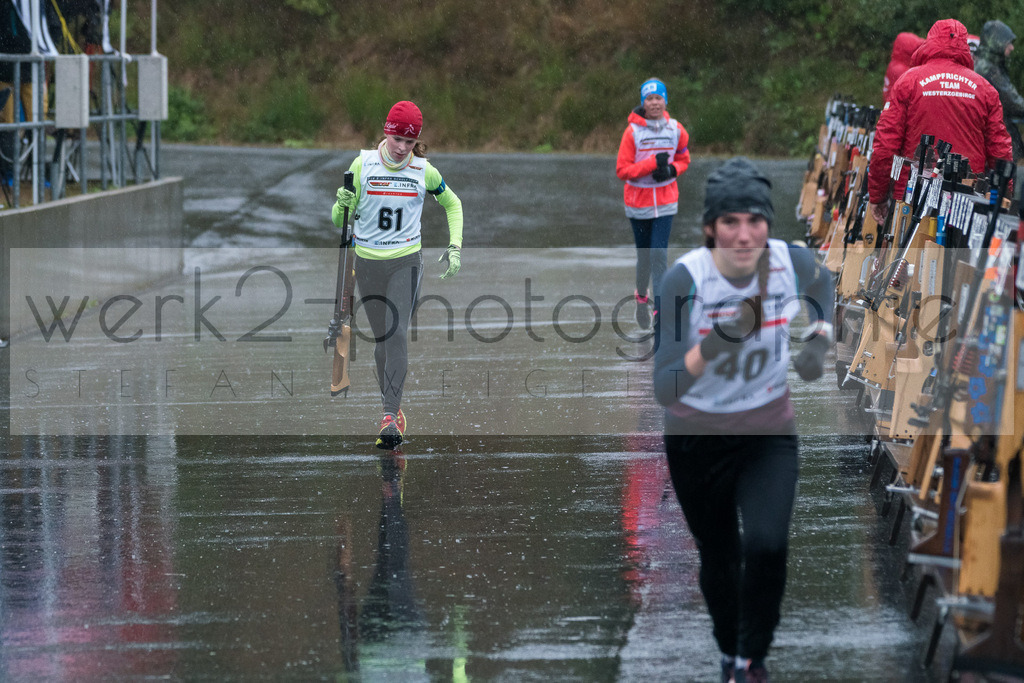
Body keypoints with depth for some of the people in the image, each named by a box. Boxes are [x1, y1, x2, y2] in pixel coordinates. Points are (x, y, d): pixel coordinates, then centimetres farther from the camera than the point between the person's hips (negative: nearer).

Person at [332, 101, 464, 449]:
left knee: (397, 334, -15)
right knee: (381, 338, 8)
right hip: (367, 262, 1)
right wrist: (342, 206, -24)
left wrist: (455, 247, 7)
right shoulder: (362, 165, -6)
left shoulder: (423, 171, -3)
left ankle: (390, 419, -19)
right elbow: (340, 221, -1)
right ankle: (392, 405, 25)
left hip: (406, 262, -1)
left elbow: (452, 203, 16)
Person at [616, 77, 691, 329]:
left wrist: (671, 169, -8)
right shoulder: (633, 131, -10)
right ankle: (641, 297, 35)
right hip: (638, 202, -1)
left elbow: (684, 159, 14)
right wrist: (653, 163, -21)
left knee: (660, 255, -10)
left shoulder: (676, 130, -2)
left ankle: (660, 308, -7)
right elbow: (622, 169, -11)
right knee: (644, 256, 9)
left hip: (665, 202, 1)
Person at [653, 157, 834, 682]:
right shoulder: (684, 279, -26)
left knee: (766, 545, -22)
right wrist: (716, 344, -45)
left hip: (769, 433, 1)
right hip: (696, 438, -1)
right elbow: (664, 389, -29)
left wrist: (819, 341, -10)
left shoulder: (794, 263, -19)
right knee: (718, 559, 14)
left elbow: (823, 289, 10)